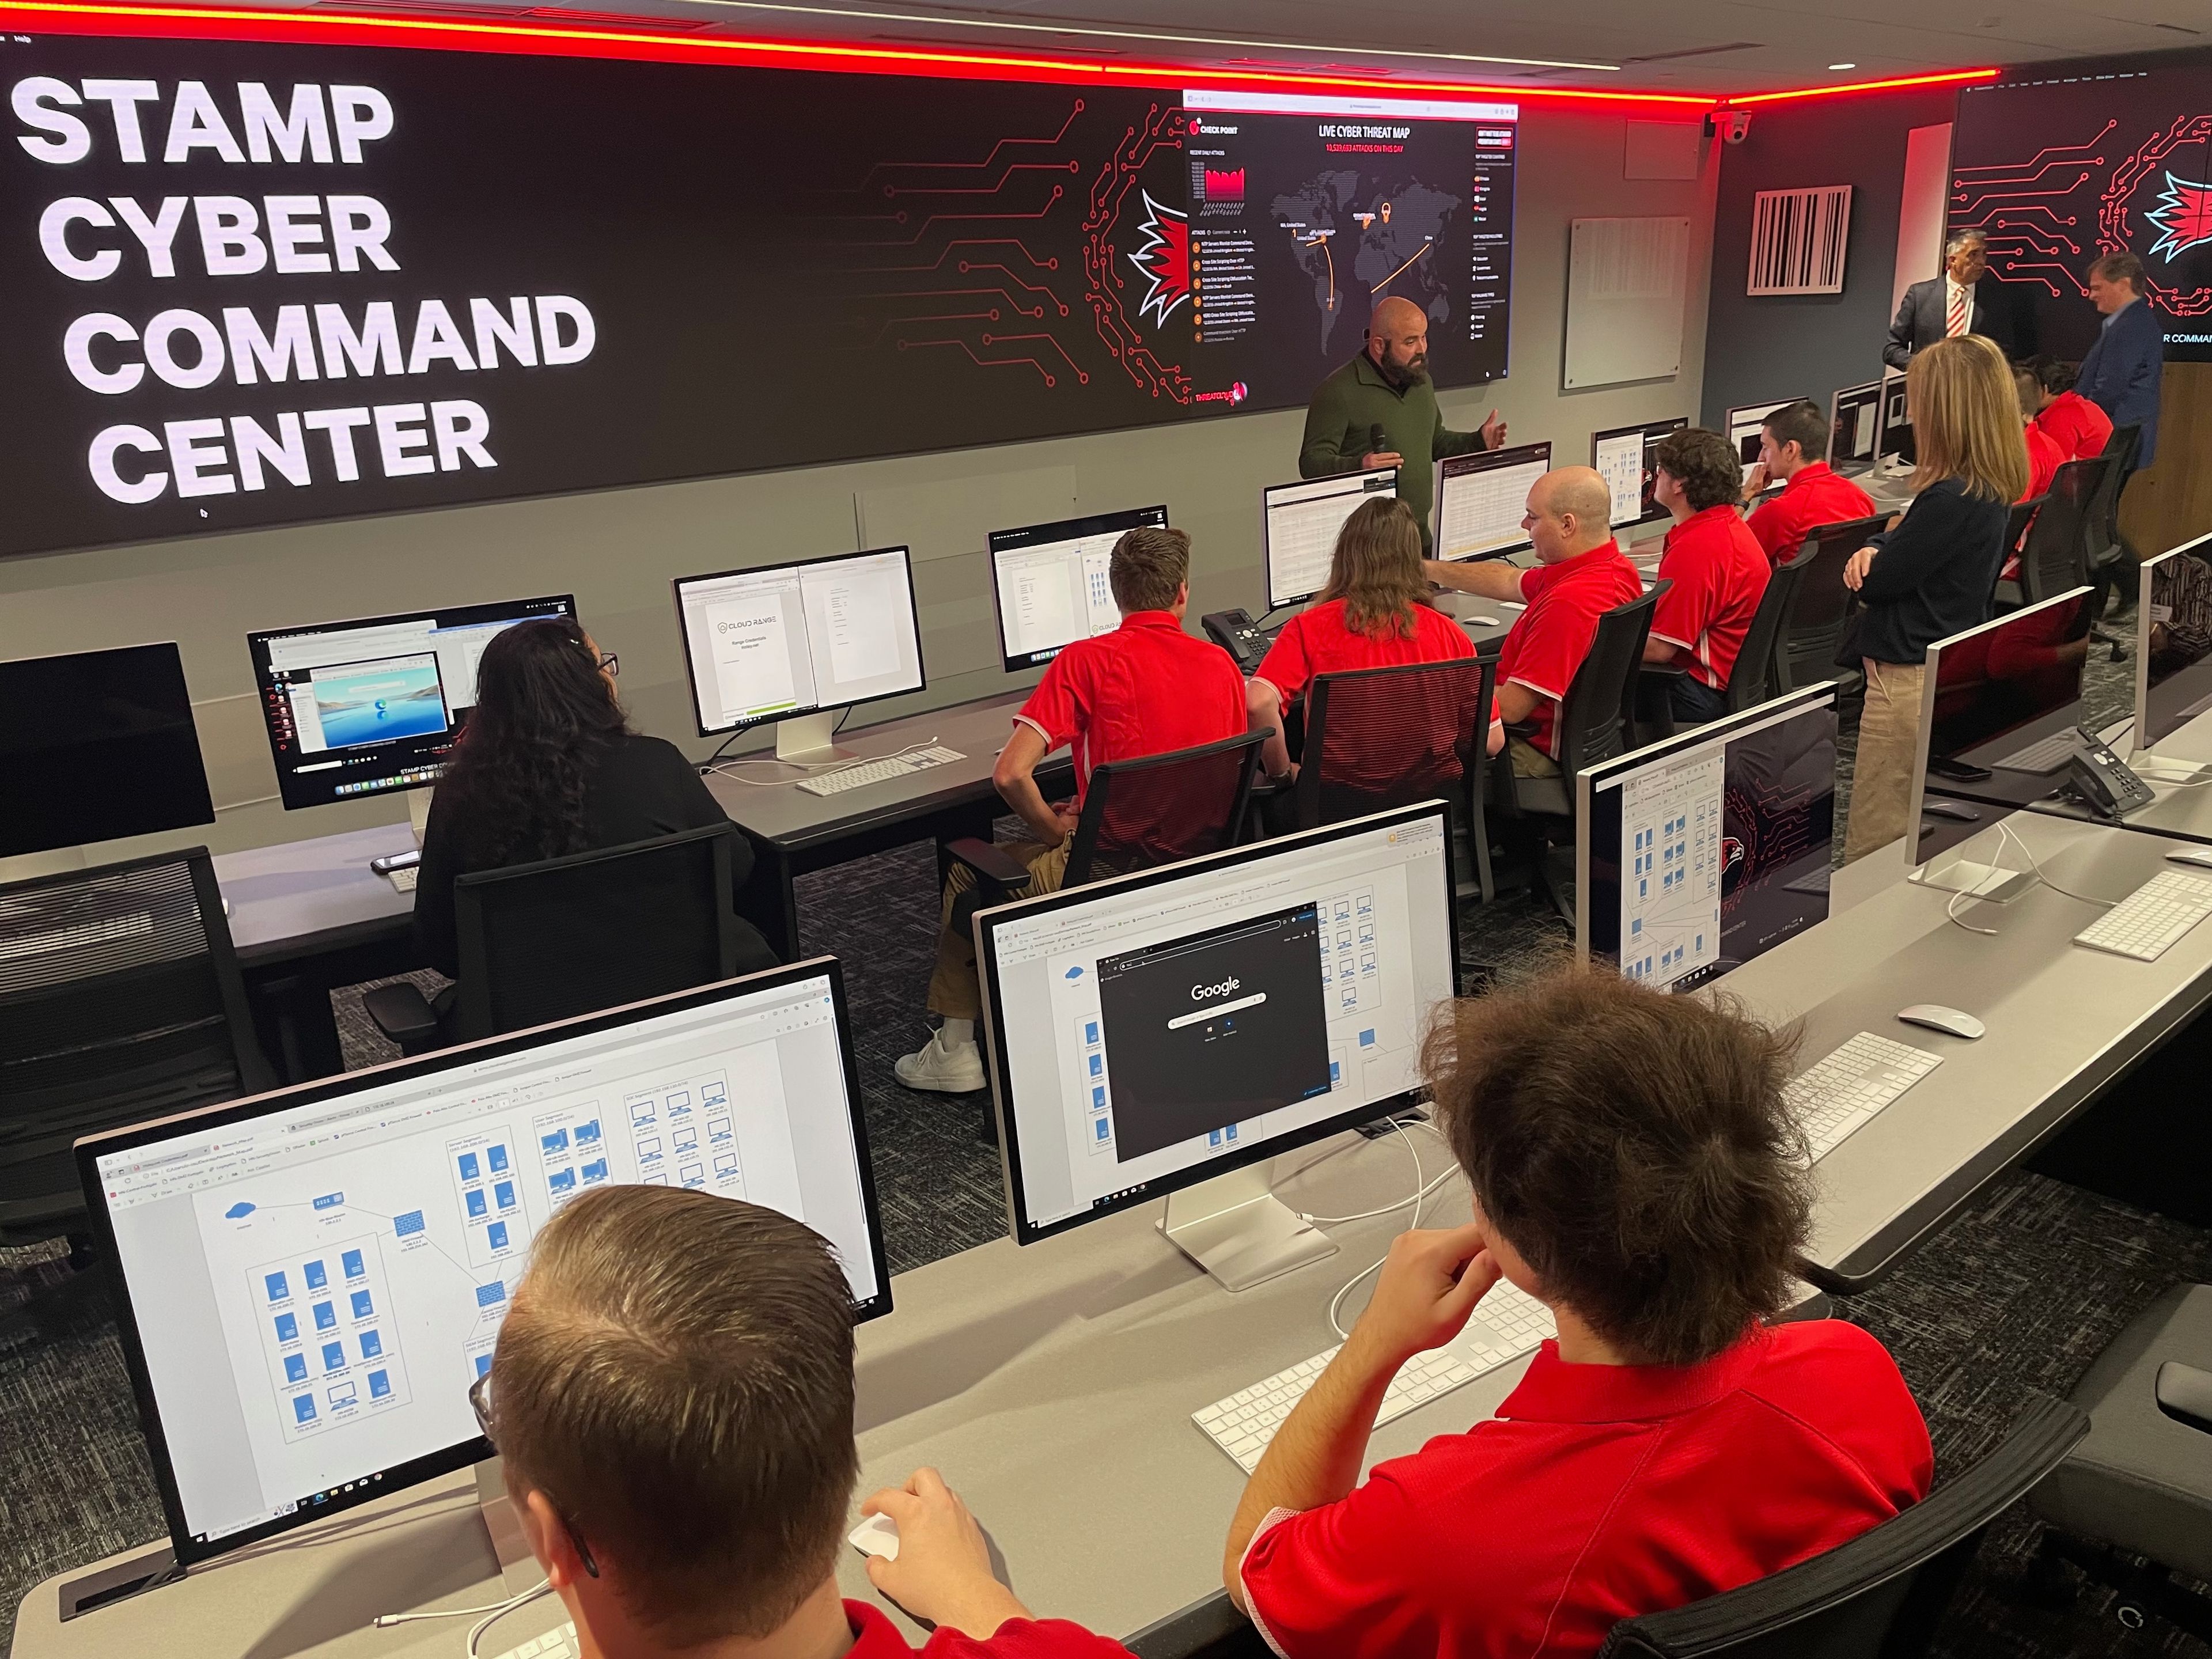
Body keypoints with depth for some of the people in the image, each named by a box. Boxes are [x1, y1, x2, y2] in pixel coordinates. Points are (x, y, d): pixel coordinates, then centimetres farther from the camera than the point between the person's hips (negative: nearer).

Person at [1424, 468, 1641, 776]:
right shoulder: (1615, 566, 1)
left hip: (1542, 757, -10)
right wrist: (1427, 569, 22)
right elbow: (1510, 582, 17)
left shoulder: (1569, 603, -31)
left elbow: (1509, 709, -28)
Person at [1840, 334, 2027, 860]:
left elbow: (1875, 582, -16)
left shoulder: (1950, 501, -22)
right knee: (1918, 850, 20)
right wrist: (1876, 550, -9)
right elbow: (1914, 552, 13)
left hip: (1911, 681, -10)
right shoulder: (1991, 491, 8)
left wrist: (1869, 554, 5)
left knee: (1872, 852, -2)